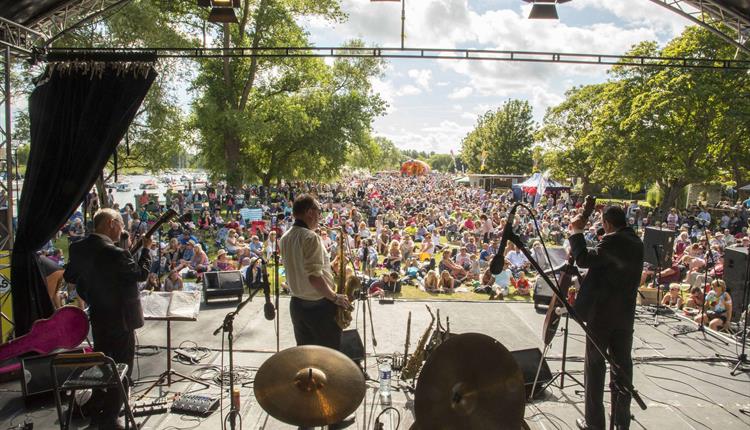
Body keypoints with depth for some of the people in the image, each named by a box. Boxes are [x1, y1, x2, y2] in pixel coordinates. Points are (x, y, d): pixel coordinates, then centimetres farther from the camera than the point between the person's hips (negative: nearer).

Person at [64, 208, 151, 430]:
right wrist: (146, 248, -4)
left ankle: (97, 412, 34)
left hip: (97, 318, 8)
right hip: (119, 320, -8)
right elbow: (141, 273, -14)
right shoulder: (115, 253, -27)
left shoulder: (78, 248, -2)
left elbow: (70, 276, 12)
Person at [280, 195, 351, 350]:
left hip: (296, 304, 8)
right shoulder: (310, 237, -20)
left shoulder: (285, 238, 7)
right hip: (319, 306, -8)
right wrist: (335, 297, -15)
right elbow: (314, 277, -26)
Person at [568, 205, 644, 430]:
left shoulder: (612, 240, -16)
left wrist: (576, 232, -14)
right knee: (622, 365, 12)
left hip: (601, 313, -7)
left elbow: (585, 259, -23)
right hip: (625, 314, 7)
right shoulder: (636, 243, 10)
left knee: (595, 366, 3)